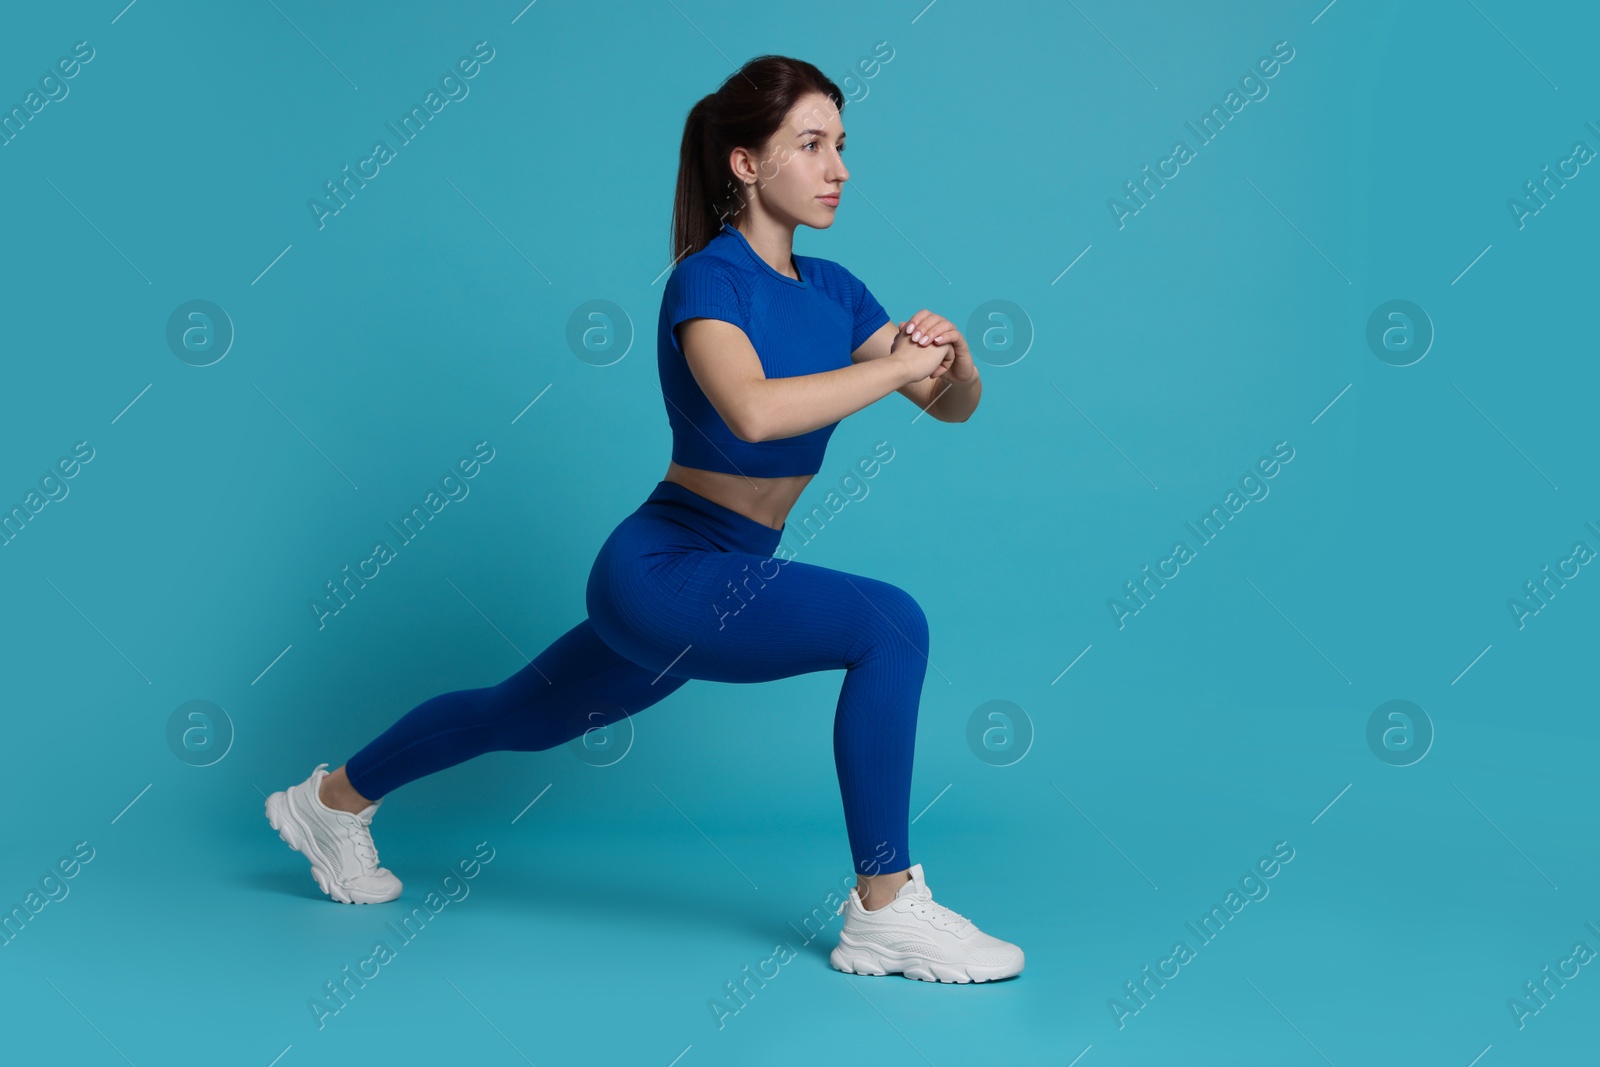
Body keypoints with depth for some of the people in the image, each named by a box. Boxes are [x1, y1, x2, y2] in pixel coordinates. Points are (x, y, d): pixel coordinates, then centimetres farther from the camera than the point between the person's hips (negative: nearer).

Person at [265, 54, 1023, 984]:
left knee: (523, 716, 24)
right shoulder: (708, 277, -16)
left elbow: (954, 407, 8)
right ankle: (885, 911, -14)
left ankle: (332, 802, 45)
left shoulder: (831, 290, 7)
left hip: (724, 582, 8)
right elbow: (752, 410, -36)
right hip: (667, 569, -8)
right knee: (891, 625, -24)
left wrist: (955, 358, -14)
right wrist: (895, 365, -28)